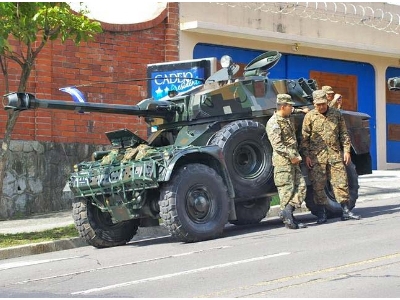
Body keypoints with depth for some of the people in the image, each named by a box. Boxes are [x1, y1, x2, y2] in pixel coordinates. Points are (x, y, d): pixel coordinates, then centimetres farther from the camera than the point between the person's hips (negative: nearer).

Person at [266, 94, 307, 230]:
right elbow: (277, 145, -18)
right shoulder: (273, 123, -12)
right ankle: (288, 219, -5)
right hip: (283, 161, -8)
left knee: (301, 186, 0)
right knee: (287, 189, -6)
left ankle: (287, 212, -5)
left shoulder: (288, 120, 16)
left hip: (293, 161, 8)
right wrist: (292, 156, -17)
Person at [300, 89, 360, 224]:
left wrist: (346, 150, 5)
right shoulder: (309, 116, 2)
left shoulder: (336, 113, 9)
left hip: (335, 154, 2)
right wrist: (306, 155, -6)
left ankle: (346, 211, 9)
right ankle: (321, 213, 8)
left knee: (341, 182, 2)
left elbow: (344, 134, 12)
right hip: (316, 157, -2)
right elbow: (304, 138, 1)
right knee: (318, 185, -1)